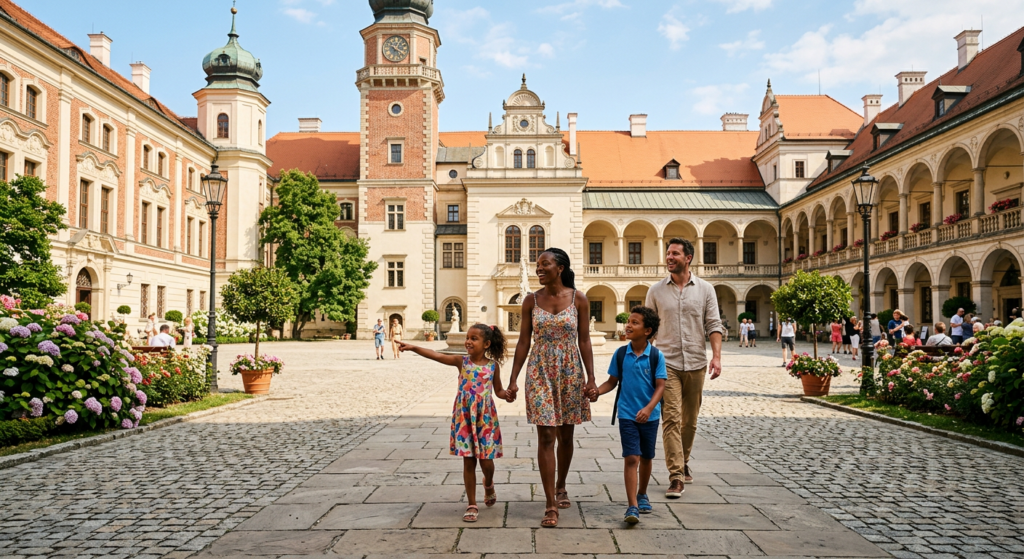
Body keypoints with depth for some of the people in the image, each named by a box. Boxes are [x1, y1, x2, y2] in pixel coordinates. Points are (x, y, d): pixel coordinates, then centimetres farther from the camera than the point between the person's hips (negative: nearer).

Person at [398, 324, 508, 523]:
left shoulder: (493, 365, -1)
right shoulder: (462, 361, -2)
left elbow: (498, 390, 9)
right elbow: (437, 356, -15)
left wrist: (507, 394, -14)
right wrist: (413, 348, -28)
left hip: (485, 417, 0)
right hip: (464, 417, 0)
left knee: (486, 460, 3)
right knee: (468, 461, 3)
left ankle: (488, 484, 39)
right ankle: (472, 505, 13)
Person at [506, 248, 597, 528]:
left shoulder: (578, 299, -2)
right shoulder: (531, 300, 1)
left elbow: (584, 341, 0)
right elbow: (524, 342, 3)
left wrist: (591, 379, -4)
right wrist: (513, 380, -1)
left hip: (571, 371, 1)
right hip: (540, 372, 0)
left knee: (565, 435, 13)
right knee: (546, 436, -5)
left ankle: (561, 486, 37)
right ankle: (550, 505, -1)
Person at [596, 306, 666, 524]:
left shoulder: (656, 356, -7)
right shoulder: (620, 354, -2)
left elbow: (660, 386, -9)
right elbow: (612, 382, 5)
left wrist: (649, 408, -22)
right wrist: (595, 391, -12)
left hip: (650, 415, 1)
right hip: (627, 414, 0)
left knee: (646, 457, 16)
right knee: (631, 458, -10)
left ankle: (642, 495, 38)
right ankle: (632, 507, -11)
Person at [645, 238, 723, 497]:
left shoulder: (705, 289, 5)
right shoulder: (656, 291, 4)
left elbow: (714, 325, 2)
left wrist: (717, 356, -11)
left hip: (696, 363, 2)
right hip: (667, 363, -1)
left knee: (690, 420, 12)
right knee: (671, 418, -10)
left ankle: (683, 461, 34)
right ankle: (676, 476, -10)